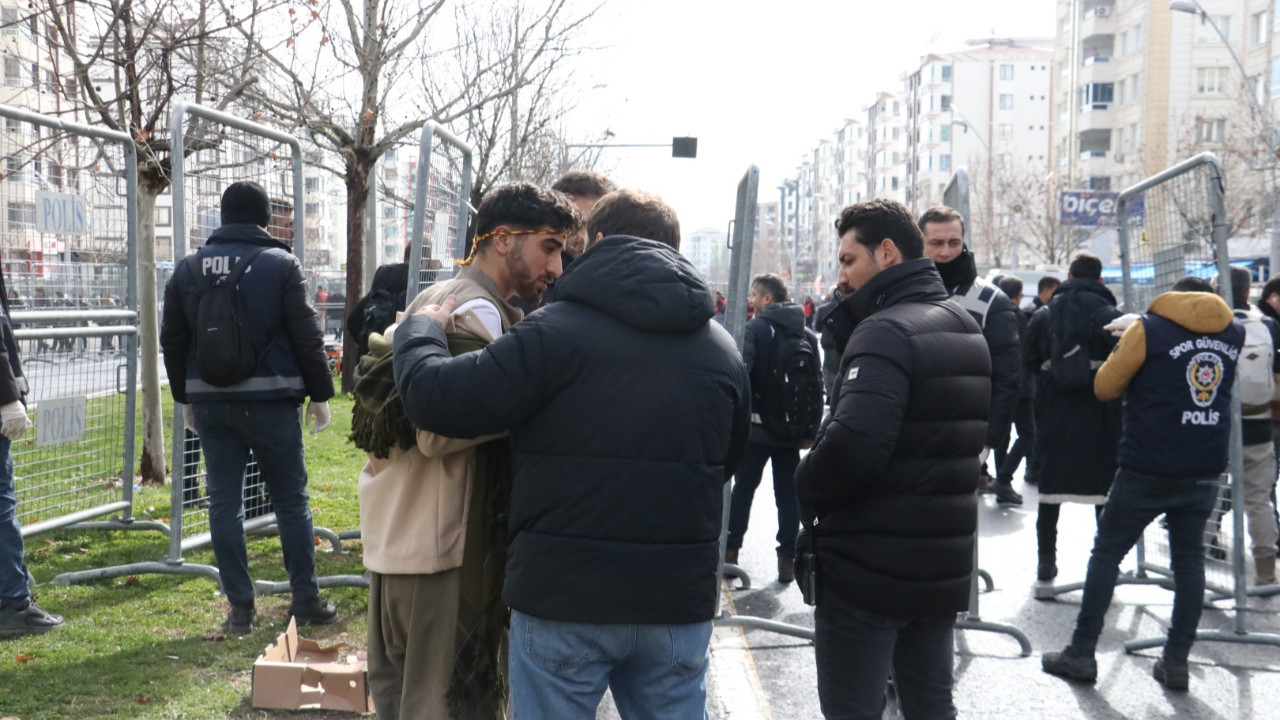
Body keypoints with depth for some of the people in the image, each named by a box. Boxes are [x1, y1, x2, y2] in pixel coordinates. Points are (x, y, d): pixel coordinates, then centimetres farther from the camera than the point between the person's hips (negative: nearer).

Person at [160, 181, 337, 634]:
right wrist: (320, 394, 2)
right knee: (291, 500, 7)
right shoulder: (280, 264, -4)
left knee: (224, 502, 8)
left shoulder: (187, 270, 7)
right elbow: (307, 337, -7)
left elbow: (172, 342, 12)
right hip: (270, 402, -3)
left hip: (210, 402, 3)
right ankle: (306, 600, 13)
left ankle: (240, 608, 11)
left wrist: (186, 397, 22)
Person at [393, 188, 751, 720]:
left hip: (565, 598, -4)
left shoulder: (558, 330, -14)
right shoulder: (723, 350, 4)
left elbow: (437, 399, -13)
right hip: (681, 600, 4)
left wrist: (420, 330, 6)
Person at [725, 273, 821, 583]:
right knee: (789, 493, 8)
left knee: (743, 488, 10)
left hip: (757, 425, -3)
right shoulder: (808, 335, 7)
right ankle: (788, 558, 7)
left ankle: (731, 550, 14)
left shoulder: (756, 328, -9)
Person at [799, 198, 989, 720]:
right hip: (942, 568, 9)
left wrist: (808, 488, -10)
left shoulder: (887, 330, -18)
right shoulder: (965, 329, 12)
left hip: (867, 570, -9)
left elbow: (852, 443, -31)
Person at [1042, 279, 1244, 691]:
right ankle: (1177, 662, 12)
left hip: (1148, 471, -4)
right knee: (1190, 559, 12)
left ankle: (1082, 654, 8)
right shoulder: (1234, 333, 7)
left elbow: (1105, 388, -3)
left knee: (1106, 553, 6)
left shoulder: (1150, 329, -8)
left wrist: (1125, 346, 14)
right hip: (1205, 471, 4)